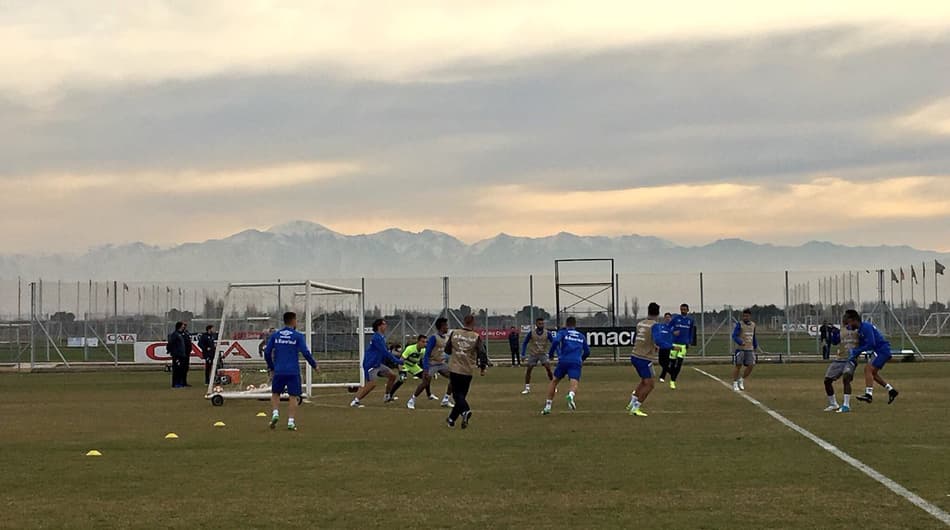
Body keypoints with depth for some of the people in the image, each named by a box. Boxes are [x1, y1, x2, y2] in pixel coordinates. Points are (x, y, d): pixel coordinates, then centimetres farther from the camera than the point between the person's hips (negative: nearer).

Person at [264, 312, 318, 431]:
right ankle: (291, 422, -2)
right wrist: (314, 365, 7)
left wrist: (271, 367, 20)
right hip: (293, 372, -2)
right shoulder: (298, 336, -2)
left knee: (275, 393, 20)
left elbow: (267, 352, 6)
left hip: (278, 371, 2)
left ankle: (275, 413, 0)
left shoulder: (275, 335, 6)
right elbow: (305, 353, -7)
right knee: (293, 396, 4)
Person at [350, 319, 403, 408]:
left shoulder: (382, 337, 13)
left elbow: (386, 351, 20)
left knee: (392, 375, 10)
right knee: (372, 383, -19)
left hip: (378, 364, 10)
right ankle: (355, 401, -16)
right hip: (370, 365, -10)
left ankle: (387, 397, 20)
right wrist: (397, 361, -15)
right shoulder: (377, 338, -18)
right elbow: (385, 353, -20)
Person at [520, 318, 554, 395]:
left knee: (548, 368, -15)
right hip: (533, 354, 1)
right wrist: (523, 354, -8)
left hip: (544, 354, -1)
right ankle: (527, 388, 7)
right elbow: (525, 343, -1)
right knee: (528, 370, -3)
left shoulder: (547, 333, -11)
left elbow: (553, 343, -5)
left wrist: (550, 354, -14)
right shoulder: (531, 333, -10)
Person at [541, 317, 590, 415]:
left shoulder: (563, 332, 13)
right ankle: (571, 396, -51)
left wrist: (550, 353, 6)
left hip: (563, 361, 0)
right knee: (574, 384, -15)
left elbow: (556, 341, -7)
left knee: (554, 381, 19)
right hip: (576, 363, 1)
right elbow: (587, 352, 26)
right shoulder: (581, 336, 24)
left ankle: (547, 407, 18)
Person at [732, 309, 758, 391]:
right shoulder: (739, 324, -6)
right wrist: (741, 342, -28)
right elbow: (734, 336, -12)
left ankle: (742, 380, 19)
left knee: (751, 365, -1)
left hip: (750, 349, 5)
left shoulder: (753, 325, 12)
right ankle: (735, 383, 9)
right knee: (738, 365, -2)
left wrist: (755, 346, 17)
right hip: (740, 348, -5)